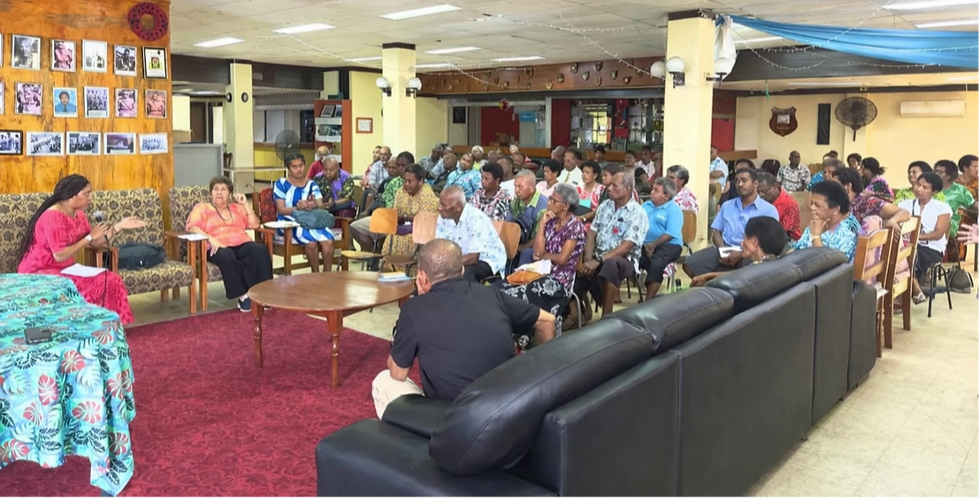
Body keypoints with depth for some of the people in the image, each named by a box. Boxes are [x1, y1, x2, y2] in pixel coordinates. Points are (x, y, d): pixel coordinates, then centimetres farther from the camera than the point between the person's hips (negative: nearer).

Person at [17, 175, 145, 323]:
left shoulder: (78, 214, 7)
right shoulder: (53, 217, -20)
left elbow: (95, 244, 6)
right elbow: (60, 256, -25)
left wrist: (119, 226, -1)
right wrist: (90, 236, -19)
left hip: (63, 270, 8)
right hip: (39, 274, -8)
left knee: (111, 280, -11)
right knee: (96, 285, -25)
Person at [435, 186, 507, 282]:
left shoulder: (477, 219, -27)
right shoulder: (444, 217, -6)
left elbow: (473, 258, -30)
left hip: (489, 261, -6)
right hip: (466, 259, 6)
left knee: (463, 271, -34)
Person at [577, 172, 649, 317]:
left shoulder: (638, 214, -9)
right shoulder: (604, 206, 9)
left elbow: (626, 246, -18)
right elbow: (591, 235, 7)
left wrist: (598, 260, -26)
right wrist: (589, 259, -10)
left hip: (624, 259, -6)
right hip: (598, 256, 6)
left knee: (610, 265, -39)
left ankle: (607, 315, -29)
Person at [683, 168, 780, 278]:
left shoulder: (768, 209, 5)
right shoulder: (727, 205, 22)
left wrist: (741, 254, -18)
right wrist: (722, 250, -6)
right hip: (725, 249, 4)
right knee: (691, 264, -21)